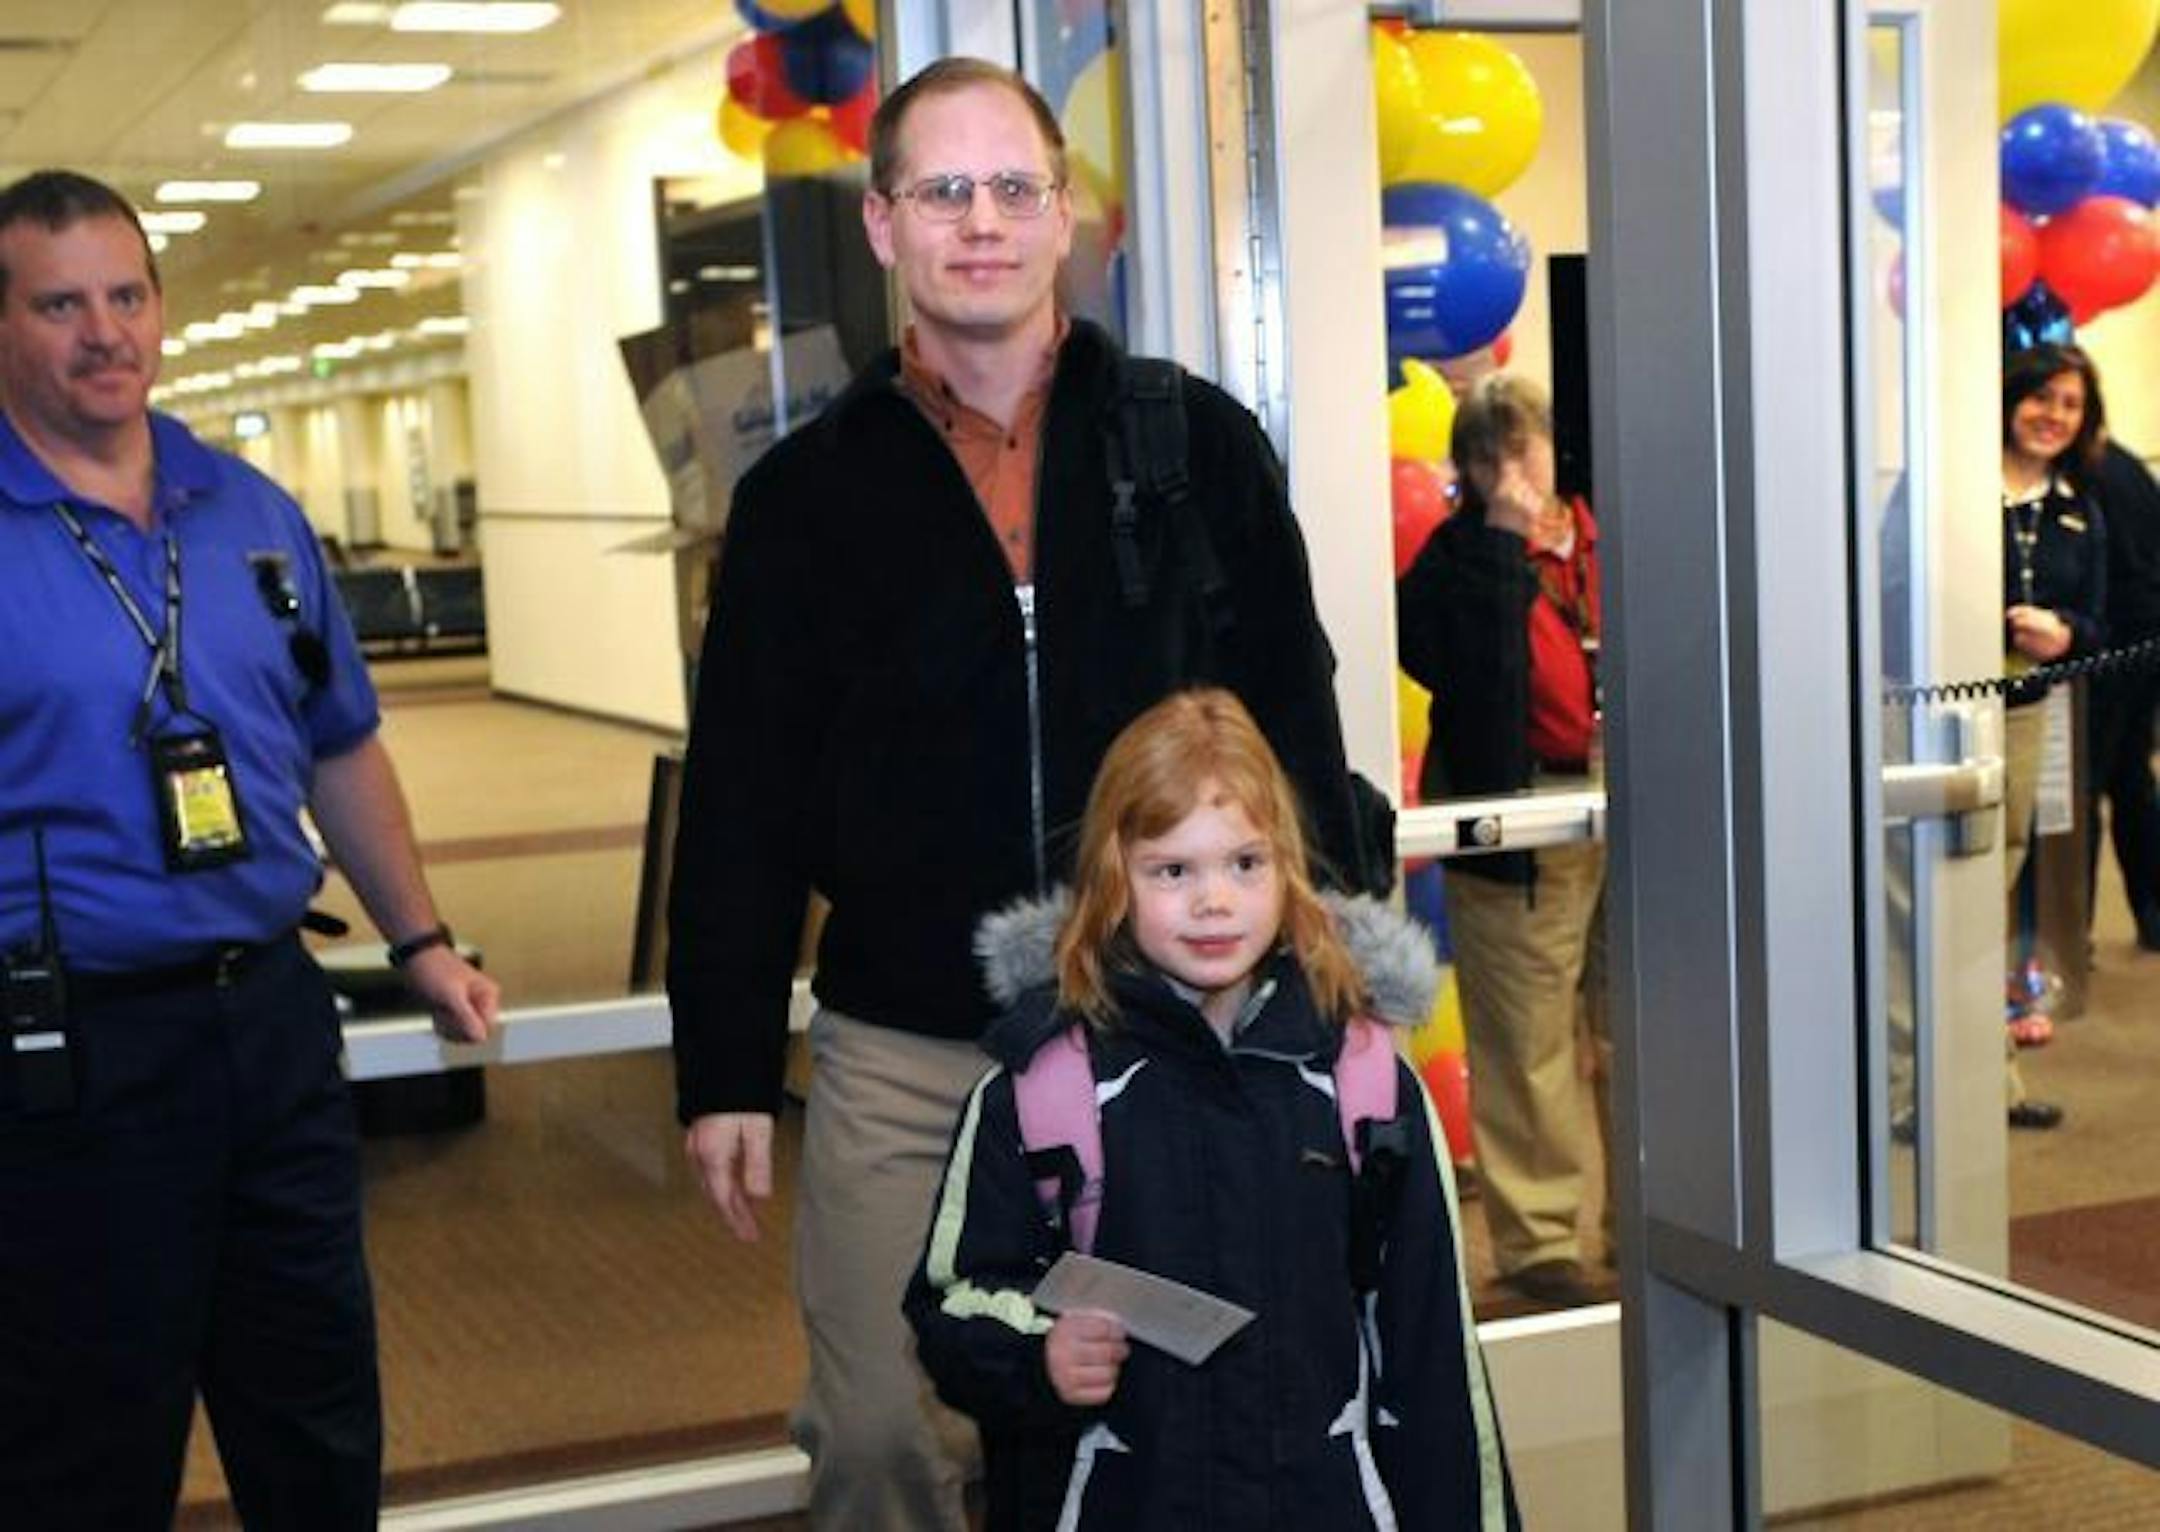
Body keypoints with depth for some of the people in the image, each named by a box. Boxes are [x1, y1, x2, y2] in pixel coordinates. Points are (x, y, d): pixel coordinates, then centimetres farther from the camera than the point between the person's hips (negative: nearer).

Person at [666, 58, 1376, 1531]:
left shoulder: (1202, 447, 3)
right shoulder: (806, 495, 3)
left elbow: (1298, 734, 5)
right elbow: (742, 807, 4)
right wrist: (727, 1074, 2)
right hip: (899, 1060, 0)